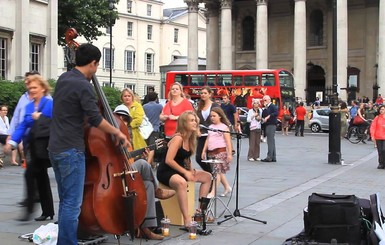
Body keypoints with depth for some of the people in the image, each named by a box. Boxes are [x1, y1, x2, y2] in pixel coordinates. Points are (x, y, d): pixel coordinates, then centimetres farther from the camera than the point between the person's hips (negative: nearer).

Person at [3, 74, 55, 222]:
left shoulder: (49, 103, -8)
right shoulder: (29, 106, 12)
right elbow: (22, 126, 9)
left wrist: (39, 118, -19)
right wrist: (12, 141, -1)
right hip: (32, 145, 7)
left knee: (30, 173, -16)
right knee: (41, 177, 11)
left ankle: (29, 209, -9)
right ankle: (48, 211, 20)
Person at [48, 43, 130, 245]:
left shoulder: (64, 78, 12)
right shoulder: (84, 86, -16)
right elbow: (96, 120, -17)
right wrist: (118, 133, -5)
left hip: (56, 148, 10)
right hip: (71, 150, -10)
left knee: (65, 201, 17)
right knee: (72, 204, -5)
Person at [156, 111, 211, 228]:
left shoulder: (190, 139, 7)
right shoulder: (178, 138, -19)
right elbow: (168, 160, -26)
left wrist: (191, 170, 0)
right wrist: (185, 172, -21)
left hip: (179, 170, 10)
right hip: (166, 172, -10)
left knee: (207, 177, 6)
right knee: (181, 182, -40)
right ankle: (187, 219, -42)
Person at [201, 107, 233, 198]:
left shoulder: (224, 127, -4)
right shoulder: (210, 127, 14)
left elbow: (228, 141, -8)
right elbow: (207, 140, 17)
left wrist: (229, 154, -13)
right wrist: (204, 151, 12)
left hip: (221, 151, -7)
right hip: (211, 152, 7)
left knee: (217, 171, -9)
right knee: (219, 171, 12)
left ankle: (213, 192, -12)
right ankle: (227, 187, 27)